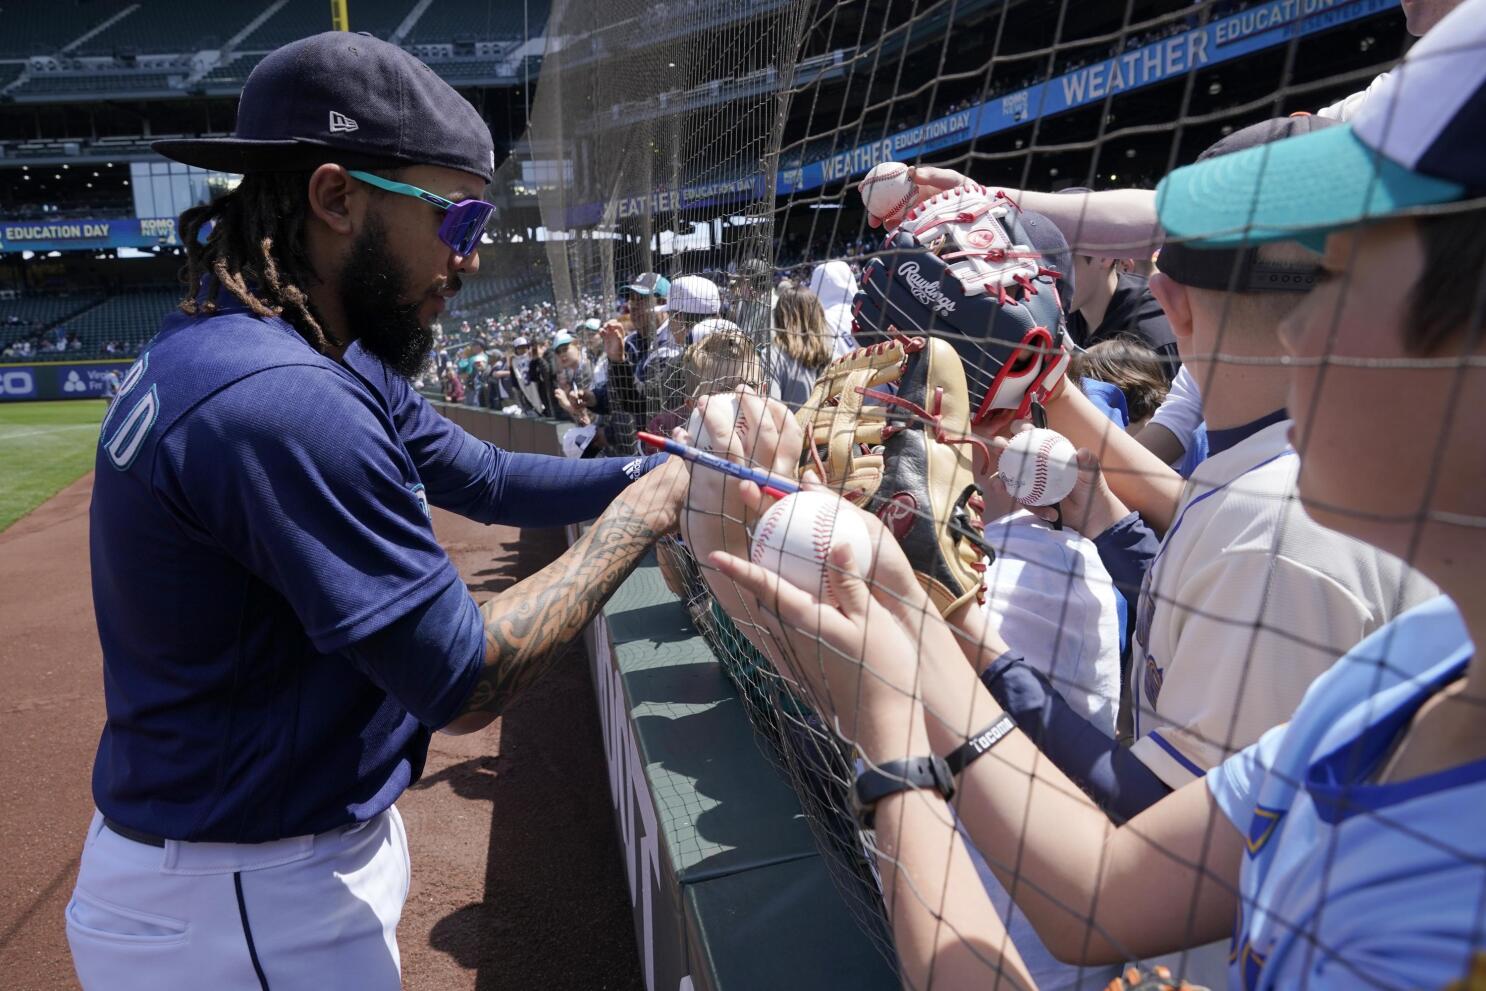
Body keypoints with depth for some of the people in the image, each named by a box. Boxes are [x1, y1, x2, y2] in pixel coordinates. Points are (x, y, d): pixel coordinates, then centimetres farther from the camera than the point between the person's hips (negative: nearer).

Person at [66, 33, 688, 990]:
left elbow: (486, 478, 6)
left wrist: (653, 470, -4)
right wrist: (641, 516, -19)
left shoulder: (336, 363, 0)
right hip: (243, 904, -8)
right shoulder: (277, 401, -31)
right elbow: (463, 683, -28)